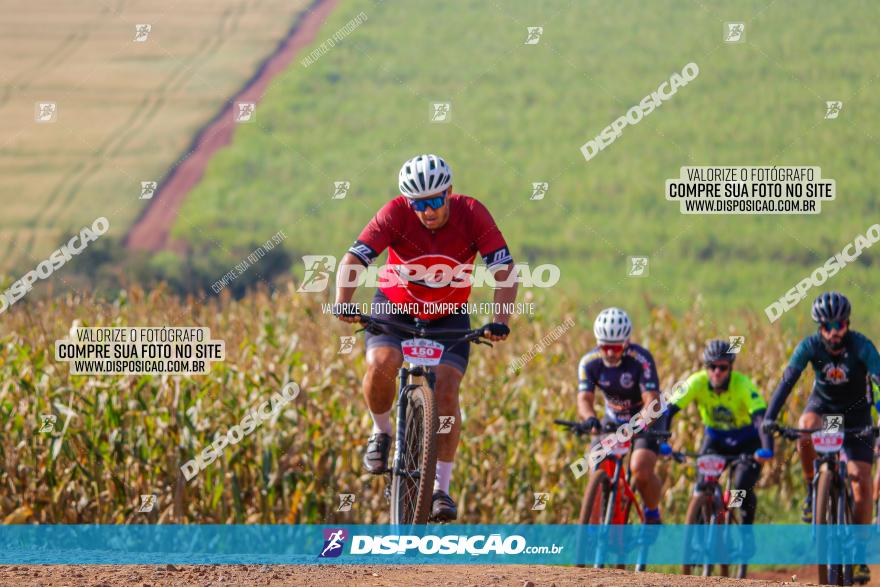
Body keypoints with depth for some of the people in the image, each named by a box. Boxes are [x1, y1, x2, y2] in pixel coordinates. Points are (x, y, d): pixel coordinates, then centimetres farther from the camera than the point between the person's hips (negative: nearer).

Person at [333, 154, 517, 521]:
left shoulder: (471, 214, -23)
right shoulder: (396, 214, -25)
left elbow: (505, 270, -23)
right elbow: (353, 260, -31)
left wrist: (500, 320, -39)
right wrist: (343, 303, -49)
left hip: (449, 315, 0)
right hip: (394, 307, 0)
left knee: (445, 392, -16)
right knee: (381, 365, -28)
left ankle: (441, 488, -7)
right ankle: (381, 432, 1)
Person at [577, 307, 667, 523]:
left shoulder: (641, 359, -28)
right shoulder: (589, 363, -18)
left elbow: (651, 400, -34)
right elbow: (584, 399, -26)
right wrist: (590, 419, -50)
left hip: (645, 420, -4)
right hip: (613, 420, 4)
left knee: (641, 469, -25)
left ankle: (652, 514, 3)